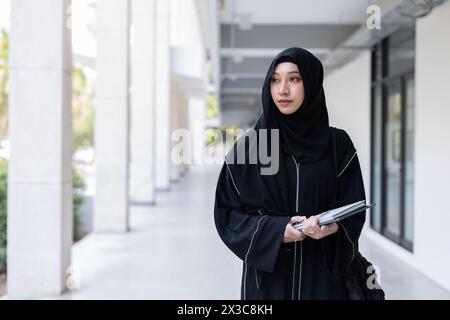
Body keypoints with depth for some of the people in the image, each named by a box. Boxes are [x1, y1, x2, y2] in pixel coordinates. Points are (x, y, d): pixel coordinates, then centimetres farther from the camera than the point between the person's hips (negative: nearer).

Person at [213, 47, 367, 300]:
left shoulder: (338, 144, 0)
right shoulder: (248, 147, -1)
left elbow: (354, 209, 1)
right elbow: (227, 212, 0)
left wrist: (331, 226, -21)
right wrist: (275, 230, -16)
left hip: (324, 274, 0)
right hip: (267, 276, 0)